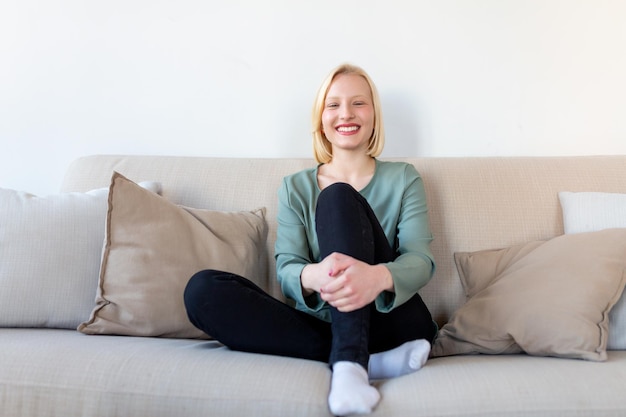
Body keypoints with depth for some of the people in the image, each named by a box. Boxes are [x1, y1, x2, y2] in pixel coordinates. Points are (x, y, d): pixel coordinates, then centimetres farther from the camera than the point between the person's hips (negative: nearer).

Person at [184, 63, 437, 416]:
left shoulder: (403, 179, 9)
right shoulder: (295, 188, 12)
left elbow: (421, 260, -7)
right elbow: (286, 269, -2)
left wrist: (379, 276, -33)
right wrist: (312, 277, -30)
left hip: (391, 319, -2)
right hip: (322, 324, 2)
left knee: (338, 198, -20)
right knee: (203, 289, -21)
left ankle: (348, 361, -32)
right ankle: (371, 360, -25)